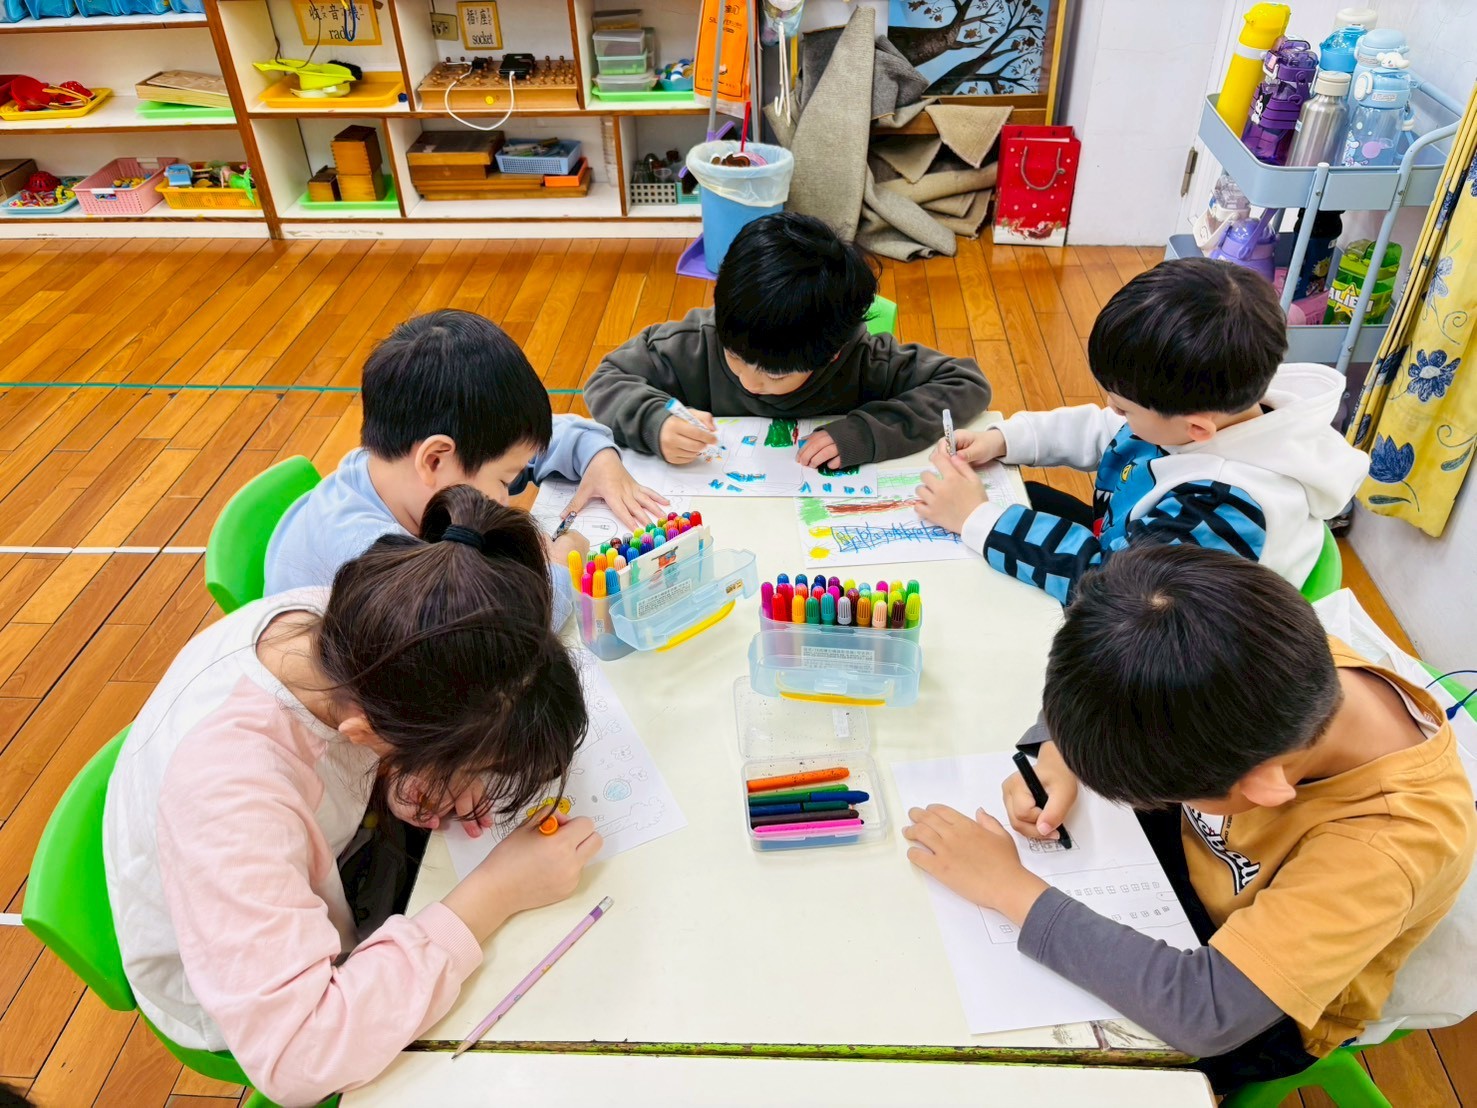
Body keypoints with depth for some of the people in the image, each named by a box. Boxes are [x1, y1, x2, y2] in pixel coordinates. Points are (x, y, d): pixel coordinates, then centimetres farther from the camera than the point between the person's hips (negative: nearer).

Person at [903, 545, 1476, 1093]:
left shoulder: (1388, 846, -42)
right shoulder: (1290, 658, -28)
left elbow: (1208, 1010, -43)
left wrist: (1011, 888, -39)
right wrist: (1061, 752, -24)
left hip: (1254, 1007, -4)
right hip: (1189, 852, 5)